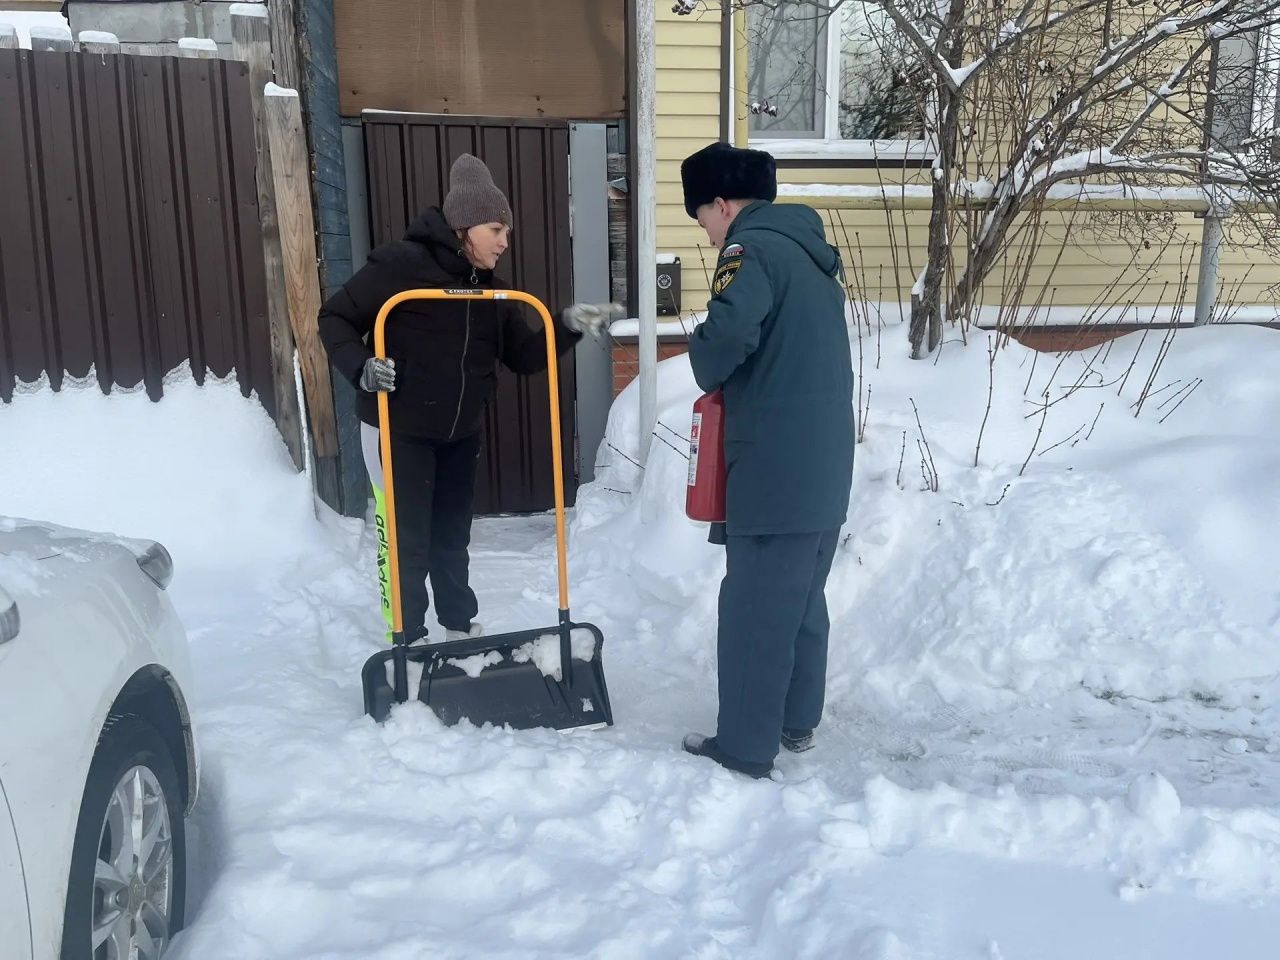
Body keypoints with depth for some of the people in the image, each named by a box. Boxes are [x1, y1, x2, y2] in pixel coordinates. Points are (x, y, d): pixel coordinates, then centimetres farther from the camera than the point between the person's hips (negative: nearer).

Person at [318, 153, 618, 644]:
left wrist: (568, 325, -12)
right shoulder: (401, 264, -17)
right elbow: (335, 318, -11)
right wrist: (360, 367, -28)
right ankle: (408, 643, 14)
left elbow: (525, 355, 4)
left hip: (460, 432, 7)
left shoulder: (490, 288, 4)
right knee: (406, 542, -2)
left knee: (452, 535, 19)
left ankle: (462, 627, 36)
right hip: (398, 431, -6)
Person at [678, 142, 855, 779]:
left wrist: (709, 376, -7)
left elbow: (726, 335, -28)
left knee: (755, 607, -1)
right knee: (802, 599, 18)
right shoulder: (809, 252, 19)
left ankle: (745, 747, 8)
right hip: (823, 461, 10)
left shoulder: (751, 248, -11)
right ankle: (796, 720, 31)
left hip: (775, 466, -9)